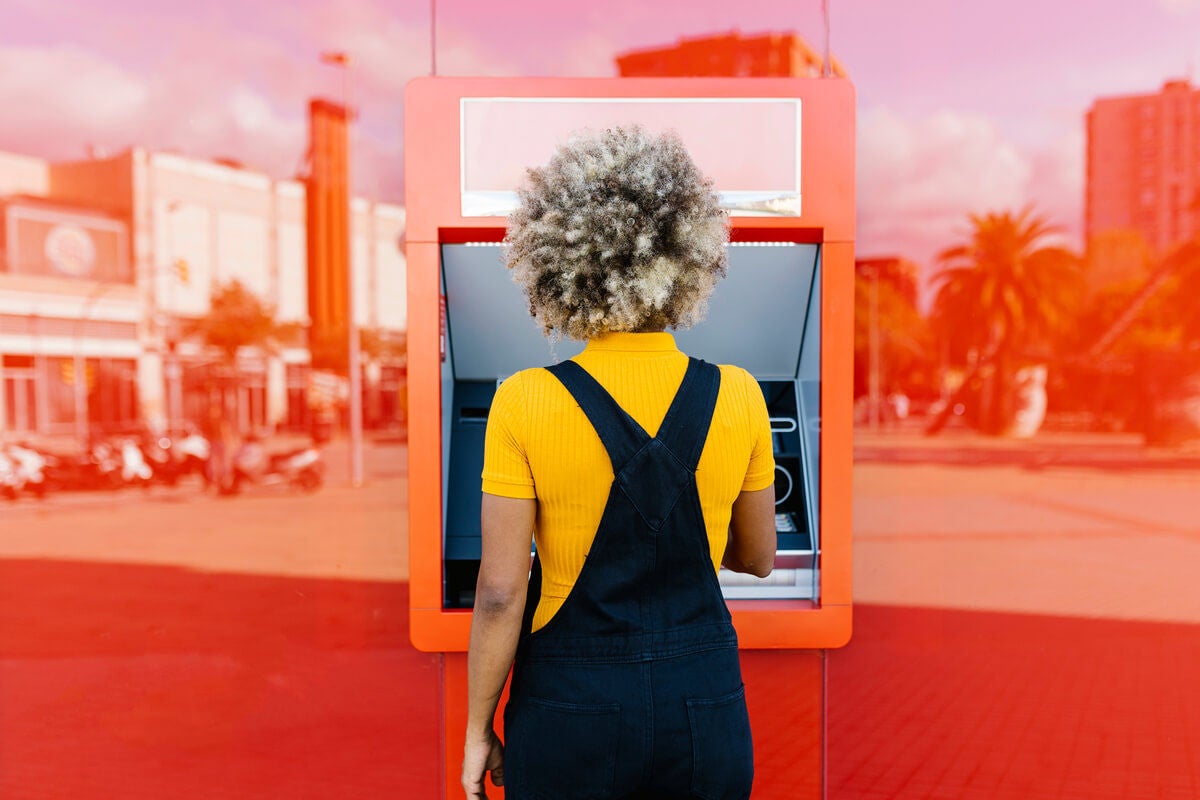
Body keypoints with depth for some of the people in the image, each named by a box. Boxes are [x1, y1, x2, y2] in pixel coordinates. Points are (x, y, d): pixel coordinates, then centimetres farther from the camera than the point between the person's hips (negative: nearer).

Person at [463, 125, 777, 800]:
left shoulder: (525, 403, -15)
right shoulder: (738, 397, -8)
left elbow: (500, 591, -13)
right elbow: (758, 558, 5)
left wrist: (478, 729, 1)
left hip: (570, 702, -1)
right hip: (705, 704, 2)